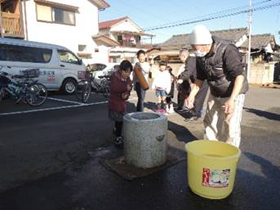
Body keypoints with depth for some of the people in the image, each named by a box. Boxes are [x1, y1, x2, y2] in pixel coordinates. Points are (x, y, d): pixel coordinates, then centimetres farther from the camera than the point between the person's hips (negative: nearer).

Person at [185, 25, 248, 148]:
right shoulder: (200, 57, -6)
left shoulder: (227, 51, -26)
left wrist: (232, 99, -38)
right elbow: (200, 78, 5)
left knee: (230, 127, -8)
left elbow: (239, 75, -28)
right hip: (214, 94, 7)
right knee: (209, 123, 11)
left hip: (234, 93, -6)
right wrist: (192, 95, -6)